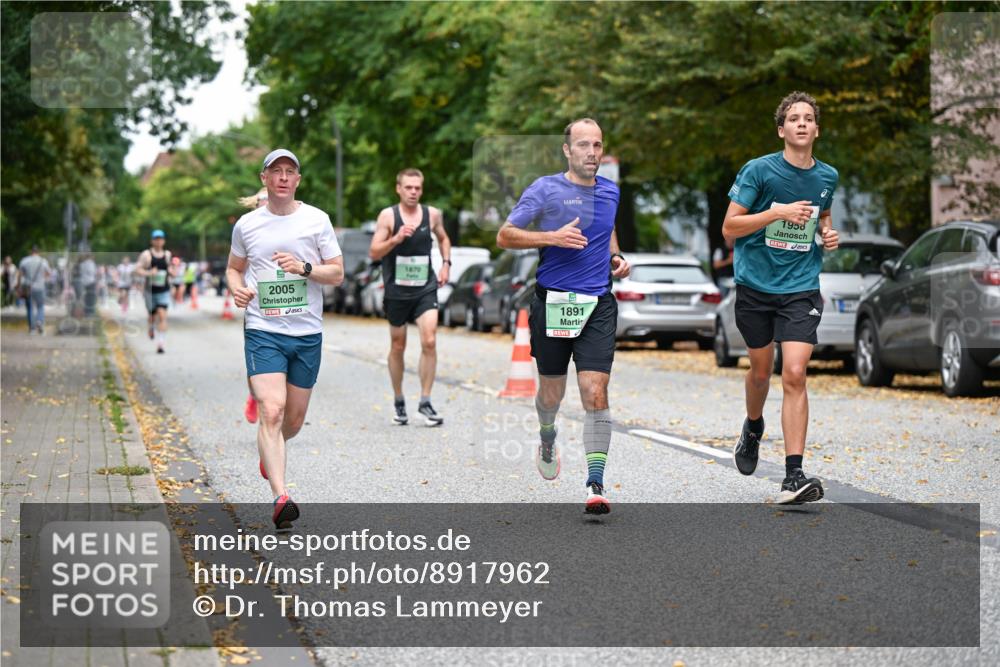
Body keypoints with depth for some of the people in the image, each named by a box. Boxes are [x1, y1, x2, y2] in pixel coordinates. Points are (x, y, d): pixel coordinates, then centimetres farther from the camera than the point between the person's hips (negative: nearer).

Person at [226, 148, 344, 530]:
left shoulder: (316, 220, 2)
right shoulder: (247, 225, 5)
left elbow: (337, 273, 3)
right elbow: (234, 268, 19)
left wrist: (304, 268, -15)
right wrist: (237, 289, -3)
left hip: (308, 333, 2)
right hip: (262, 331, -1)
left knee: (294, 420, 11)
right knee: (271, 411, -19)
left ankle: (269, 451, 46)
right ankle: (281, 498, -23)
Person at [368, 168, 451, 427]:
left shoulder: (432, 214, 3)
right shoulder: (388, 216, -5)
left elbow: (443, 238, 23)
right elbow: (374, 253, -8)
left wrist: (446, 263, 8)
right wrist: (396, 239, -23)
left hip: (425, 289, 1)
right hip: (396, 290, -1)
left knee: (429, 342, -14)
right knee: (398, 346, 10)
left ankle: (425, 401, -5)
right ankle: (399, 401, 25)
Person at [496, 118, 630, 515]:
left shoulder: (610, 192, 11)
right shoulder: (544, 190, -4)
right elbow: (505, 236, -4)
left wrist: (616, 257, 12)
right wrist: (553, 237, -16)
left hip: (598, 305, 2)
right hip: (553, 302, -2)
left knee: (595, 393, -11)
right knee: (551, 393, 11)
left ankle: (596, 485, -12)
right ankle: (547, 439, 47)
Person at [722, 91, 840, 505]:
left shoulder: (827, 176, 5)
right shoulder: (759, 171, -8)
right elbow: (729, 228, -10)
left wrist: (828, 235, 4)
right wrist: (778, 212, -20)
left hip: (801, 289, 1)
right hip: (755, 286, -1)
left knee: (794, 375, -13)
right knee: (761, 370, 14)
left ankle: (794, 476, -15)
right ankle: (753, 428, 48)